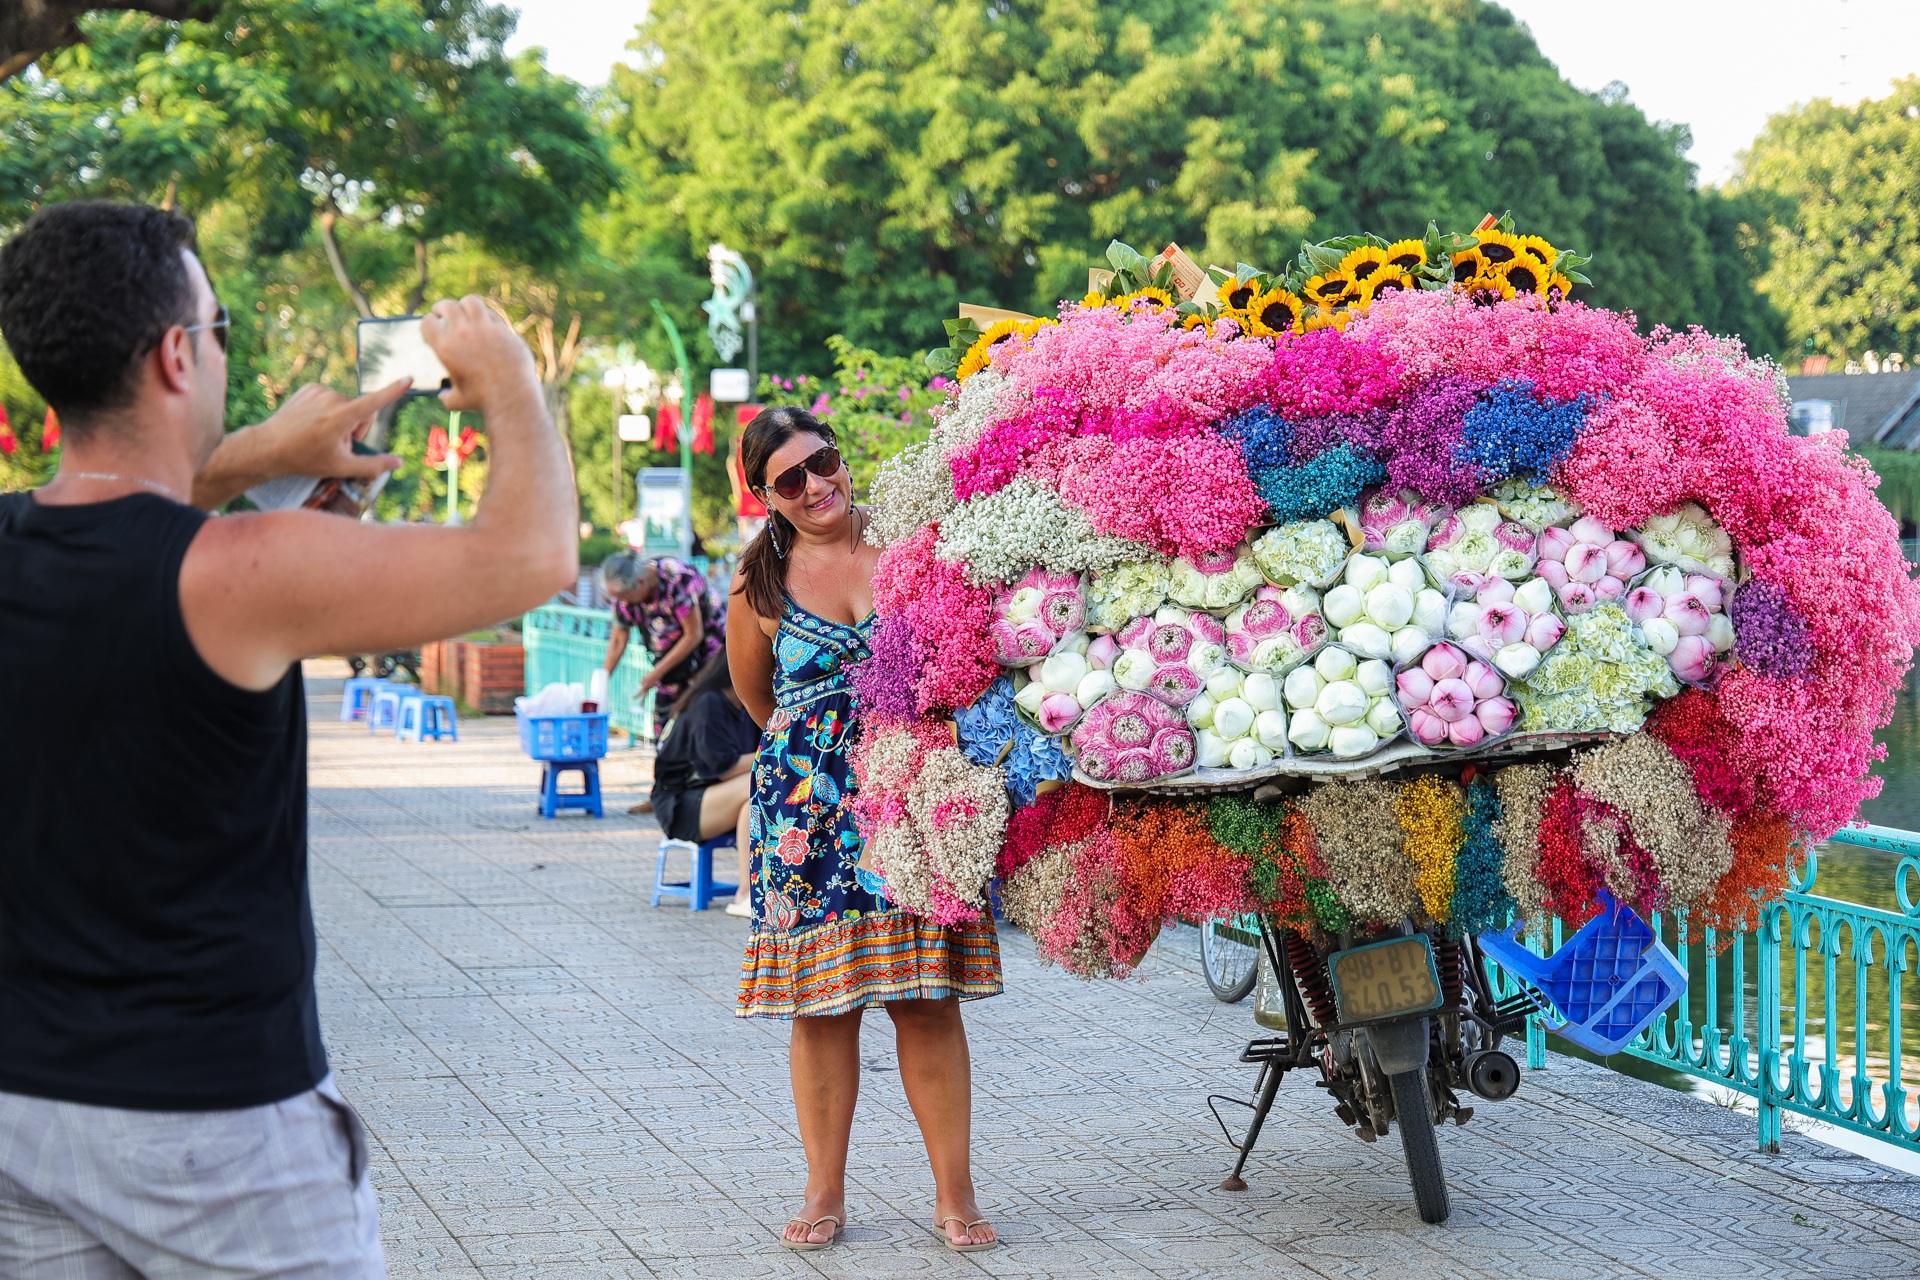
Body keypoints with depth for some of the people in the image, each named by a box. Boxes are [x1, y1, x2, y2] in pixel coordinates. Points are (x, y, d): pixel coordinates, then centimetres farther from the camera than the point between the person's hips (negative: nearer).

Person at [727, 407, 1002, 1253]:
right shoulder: (761, 581, 4)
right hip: (808, 807, 1)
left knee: (927, 1000, -1)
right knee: (820, 1003, 3)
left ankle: (955, 1194, 7)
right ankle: (824, 1194, 14)